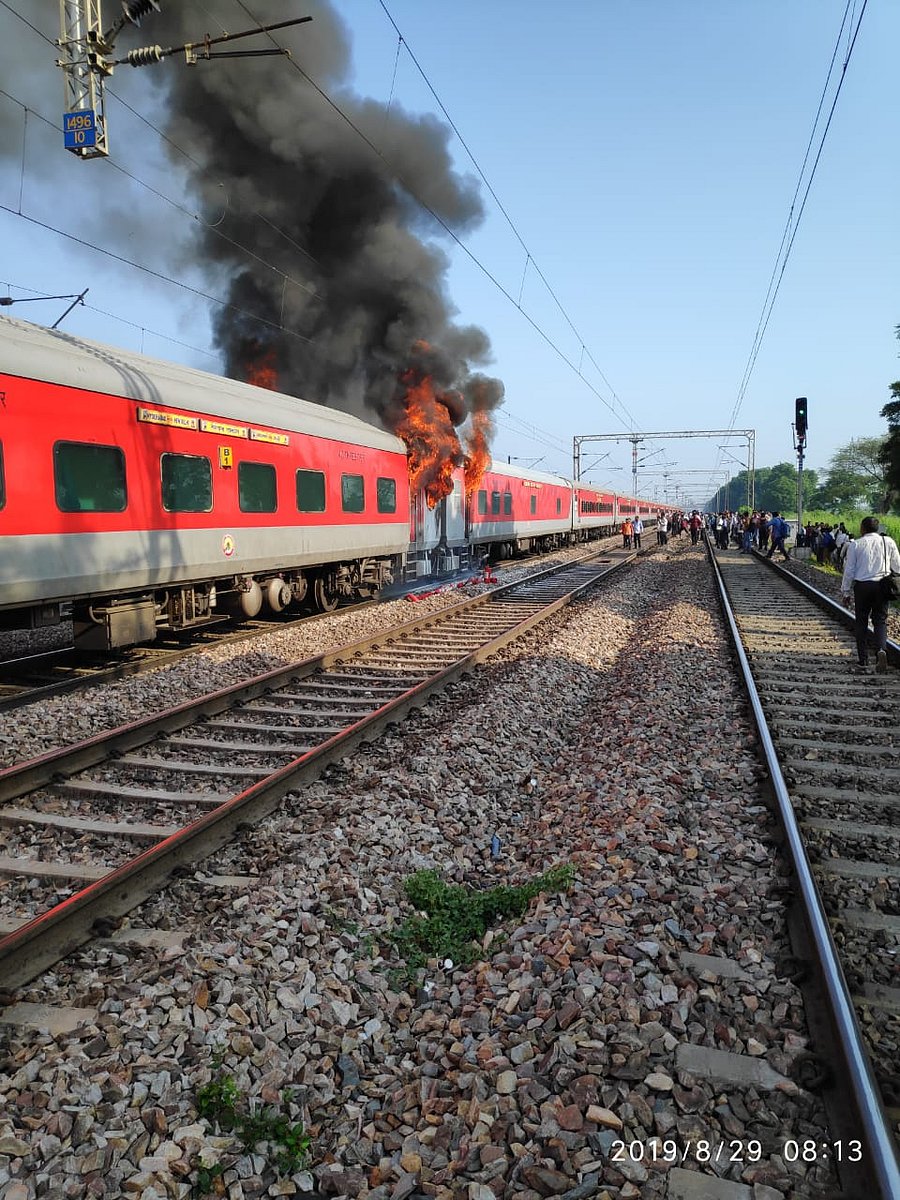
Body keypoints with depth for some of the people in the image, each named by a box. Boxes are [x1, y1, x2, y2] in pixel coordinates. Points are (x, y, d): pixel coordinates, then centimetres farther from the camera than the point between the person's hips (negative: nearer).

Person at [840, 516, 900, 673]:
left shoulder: (855, 545, -2)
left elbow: (849, 570, 0)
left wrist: (845, 592, 7)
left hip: (862, 585, -1)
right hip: (882, 585, 1)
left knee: (861, 622, 7)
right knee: (880, 620, 9)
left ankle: (863, 661, 8)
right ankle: (881, 649, -18)